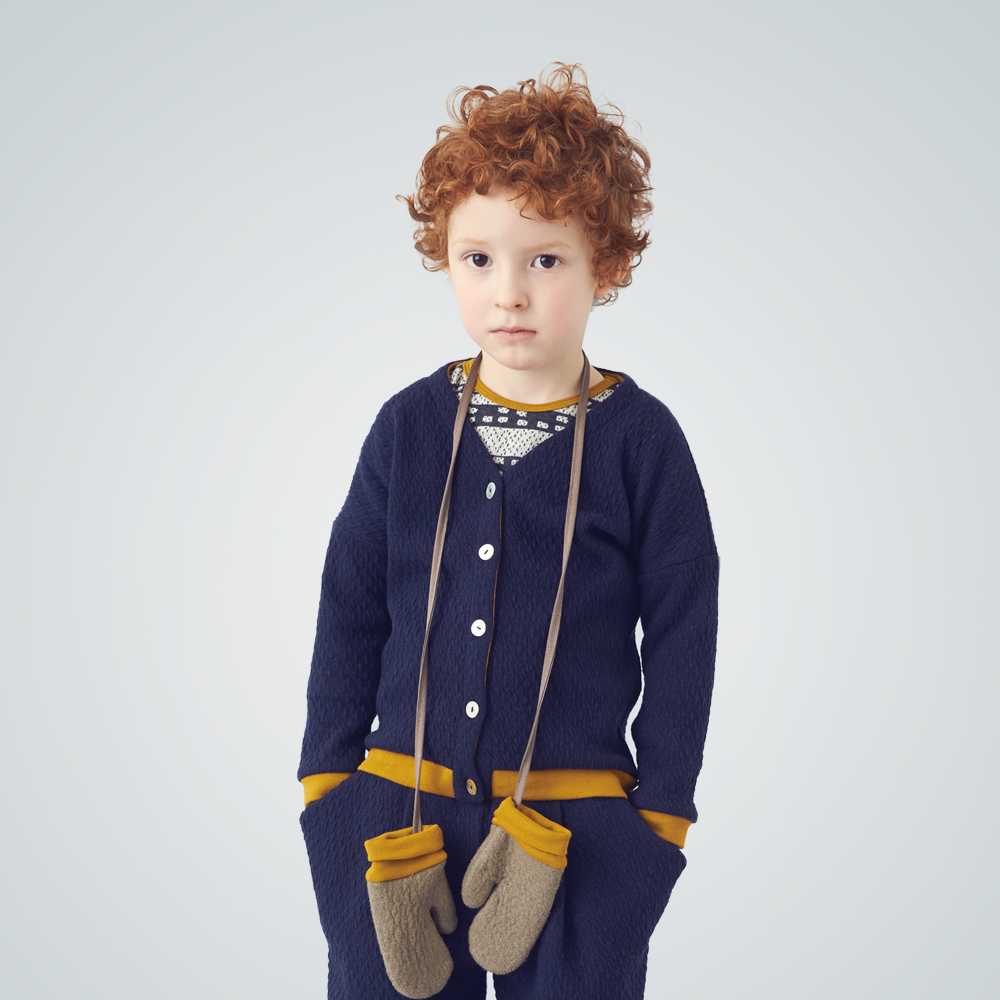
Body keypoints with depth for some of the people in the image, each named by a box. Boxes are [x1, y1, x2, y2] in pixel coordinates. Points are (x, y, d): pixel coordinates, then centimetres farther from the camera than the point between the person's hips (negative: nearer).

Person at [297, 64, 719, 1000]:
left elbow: (682, 635, -1)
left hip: (577, 819, -2)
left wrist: (660, 810, -1)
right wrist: (328, 777, 6)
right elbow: (349, 610, 6)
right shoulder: (408, 425, 1)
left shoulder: (640, 437, -5)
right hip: (397, 811, 2)